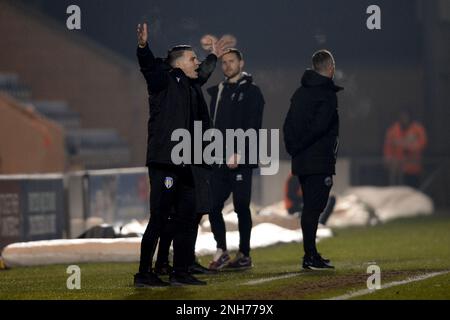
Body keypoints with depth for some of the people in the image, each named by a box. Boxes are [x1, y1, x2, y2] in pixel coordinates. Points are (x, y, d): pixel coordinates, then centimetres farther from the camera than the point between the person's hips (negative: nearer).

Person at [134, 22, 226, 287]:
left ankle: (181, 272, 19)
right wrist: (143, 47, -42)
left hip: (184, 164, 9)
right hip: (164, 163, -9)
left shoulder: (190, 86, 20)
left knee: (187, 217, 11)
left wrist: (213, 57, 59)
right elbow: (150, 66, -23)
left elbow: (202, 74, 42)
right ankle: (144, 273, -7)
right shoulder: (165, 80, -4)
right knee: (159, 218, -10)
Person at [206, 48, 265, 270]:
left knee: (241, 207, -3)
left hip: (241, 160, -6)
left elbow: (252, 127, -10)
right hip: (220, 160, 6)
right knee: (213, 205, 0)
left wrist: (238, 153, -18)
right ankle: (221, 251, 8)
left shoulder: (251, 91, -2)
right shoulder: (218, 91, 18)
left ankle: (244, 255, 2)